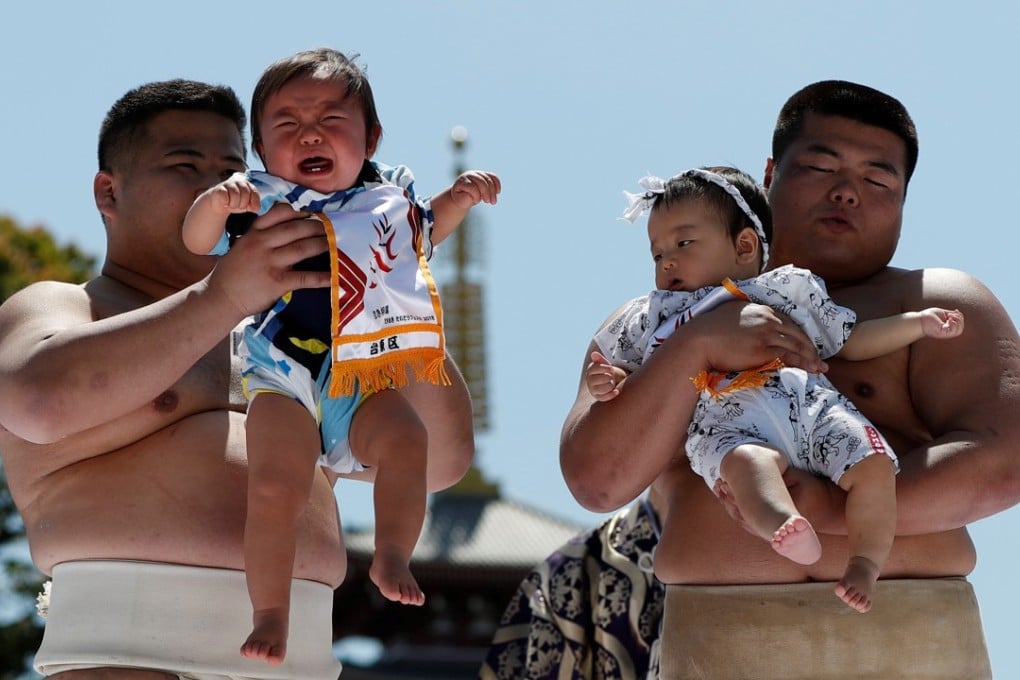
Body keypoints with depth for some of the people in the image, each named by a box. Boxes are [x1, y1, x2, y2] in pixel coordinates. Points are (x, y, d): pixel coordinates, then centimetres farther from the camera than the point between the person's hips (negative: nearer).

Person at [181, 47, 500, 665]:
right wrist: (216, 201, -26)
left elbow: (424, 231, 35)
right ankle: (270, 616, -11)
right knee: (275, 486, -21)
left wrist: (458, 199, 16)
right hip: (286, 381, -3)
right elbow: (199, 241, -6)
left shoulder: (388, 197, 13)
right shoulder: (264, 203, 2)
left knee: (405, 435, -28)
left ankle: (393, 557, -17)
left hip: (366, 385, 3)